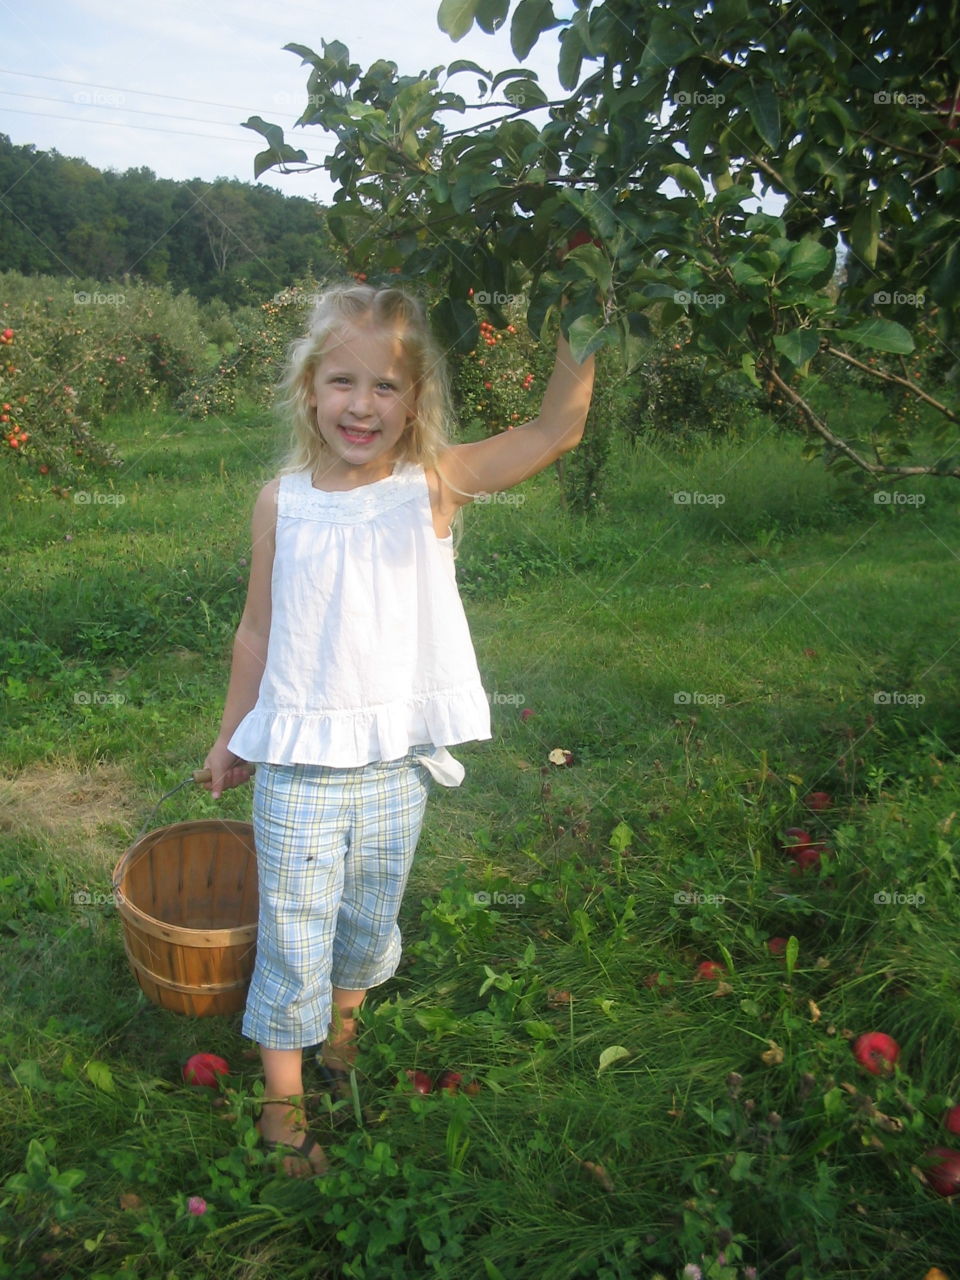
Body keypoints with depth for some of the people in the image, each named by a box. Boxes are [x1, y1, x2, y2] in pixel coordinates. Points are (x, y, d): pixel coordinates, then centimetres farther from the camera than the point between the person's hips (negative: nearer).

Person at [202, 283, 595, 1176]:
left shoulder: (435, 486, -10)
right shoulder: (283, 501, -7)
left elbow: (556, 431, -22)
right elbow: (258, 632, 3)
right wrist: (232, 737, 11)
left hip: (397, 764, 1)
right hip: (298, 766, 0)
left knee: (370, 917, 22)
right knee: (294, 934, 10)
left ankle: (343, 1012, 54)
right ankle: (283, 1096, 34)